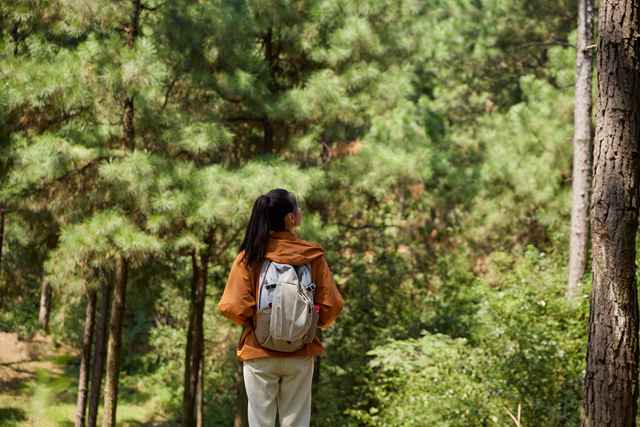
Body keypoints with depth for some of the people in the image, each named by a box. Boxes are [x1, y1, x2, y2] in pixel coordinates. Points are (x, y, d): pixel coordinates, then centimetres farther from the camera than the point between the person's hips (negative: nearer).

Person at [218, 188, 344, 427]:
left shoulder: (250, 256, -8)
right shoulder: (312, 255, -5)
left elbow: (233, 307, -11)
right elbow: (331, 305, -5)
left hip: (259, 353, -1)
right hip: (300, 354, 1)